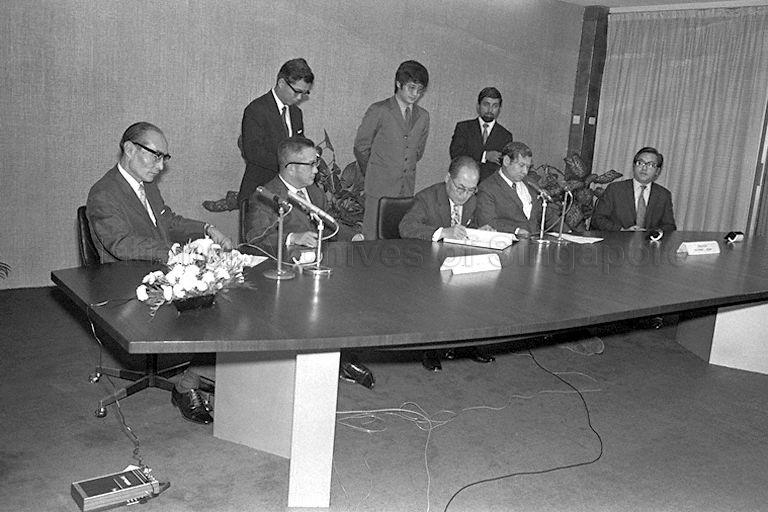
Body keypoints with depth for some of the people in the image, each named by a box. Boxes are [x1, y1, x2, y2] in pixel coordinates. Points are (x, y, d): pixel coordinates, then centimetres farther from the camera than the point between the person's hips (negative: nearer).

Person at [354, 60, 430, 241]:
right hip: (380, 188, -4)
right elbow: (361, 147, 3)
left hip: (407, 191, 4)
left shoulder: (423, 116, 12)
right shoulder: (378, 111, -3)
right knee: (373, 240, -4)